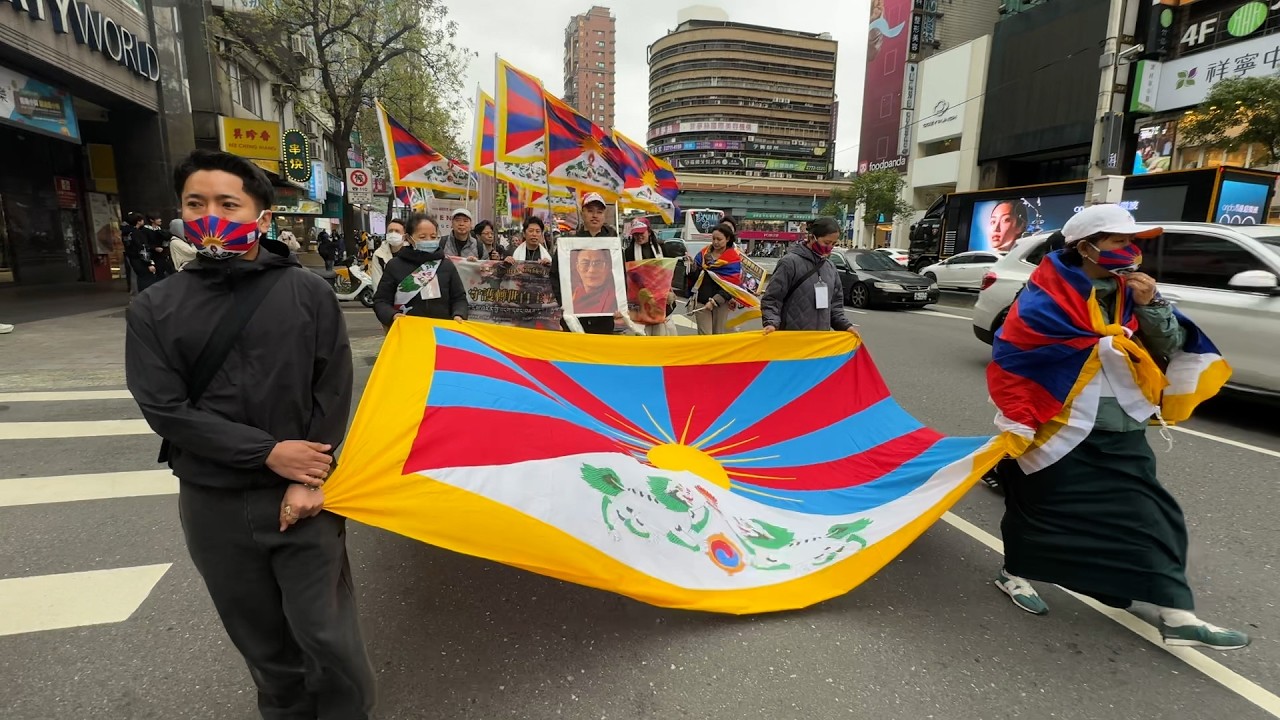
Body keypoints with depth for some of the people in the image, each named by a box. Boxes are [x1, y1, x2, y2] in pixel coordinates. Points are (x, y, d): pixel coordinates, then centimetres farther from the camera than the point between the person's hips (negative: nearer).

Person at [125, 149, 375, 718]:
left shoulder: (308, 293, -3)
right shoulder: (154, 308, 1)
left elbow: (333, 392, -4)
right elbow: (164, 408, -6)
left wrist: (312, 478, -11)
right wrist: (268, 452, -14)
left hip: (303, 494, -2)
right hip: (213, 504, 2)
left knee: (325, 632, 3)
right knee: (260, 635, 16)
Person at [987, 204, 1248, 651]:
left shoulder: (1128, 292, 7)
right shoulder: (1047, 298, -15)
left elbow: (1171, 348, 4)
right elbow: (1009, 363, -16)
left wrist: (1151, 307, -13)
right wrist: (1021, 423, -16)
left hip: (1121, 433, 7)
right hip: (1059, 431, -6)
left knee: (1151, 516, 6)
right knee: (1039, 507, 8)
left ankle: (1178, 616, 14)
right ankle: (1013, 573, 30)